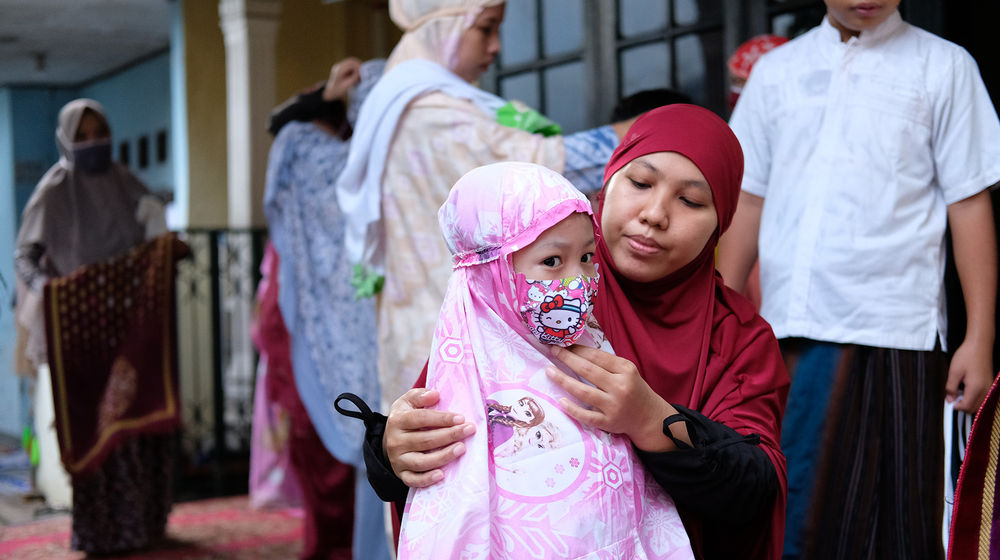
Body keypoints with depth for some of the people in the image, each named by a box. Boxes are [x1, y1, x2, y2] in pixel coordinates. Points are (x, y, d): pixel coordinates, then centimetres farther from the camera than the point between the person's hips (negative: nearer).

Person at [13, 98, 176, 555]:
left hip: (133, 325, 5)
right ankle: (100, 530, 0)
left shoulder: (125, 183, 11)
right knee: (95, 424, -6)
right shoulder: (55, 190, -4)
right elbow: (25, 255, -7)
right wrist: (43, 285, -26)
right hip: (84, 327, -5)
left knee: (141, 417, 6)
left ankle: (143, 522, 17)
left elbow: (154, 238, 15)